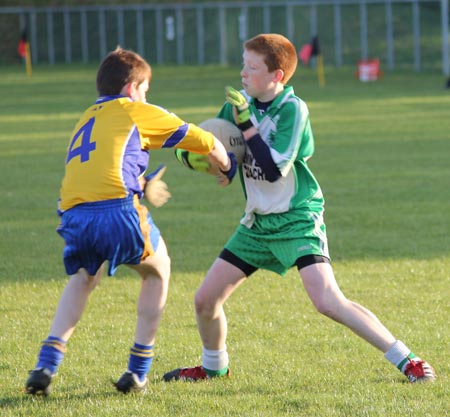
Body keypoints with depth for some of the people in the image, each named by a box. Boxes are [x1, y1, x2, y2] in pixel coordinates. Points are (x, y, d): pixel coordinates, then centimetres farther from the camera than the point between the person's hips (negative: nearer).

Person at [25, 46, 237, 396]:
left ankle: (47, 365, 13)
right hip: (119, 208, -5)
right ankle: (138, 371, 20)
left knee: (82, 278, 33)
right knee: (157, 271, 24)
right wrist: (227, 167, 38)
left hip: (74, 214, 5)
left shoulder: (85, 120, 31)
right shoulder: (136, 111, 15)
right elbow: (203, 141, 19)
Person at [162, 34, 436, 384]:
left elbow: (274, 168, -25)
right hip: (258, 223, 7)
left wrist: (246, 123, -27)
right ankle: (214, 368, 34)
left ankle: (408, 361, -16)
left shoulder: (293, 108, -17)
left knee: (328, 301, -23)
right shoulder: (241, 103, 1)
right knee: (205, 299, 6)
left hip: (297, 219, -7)